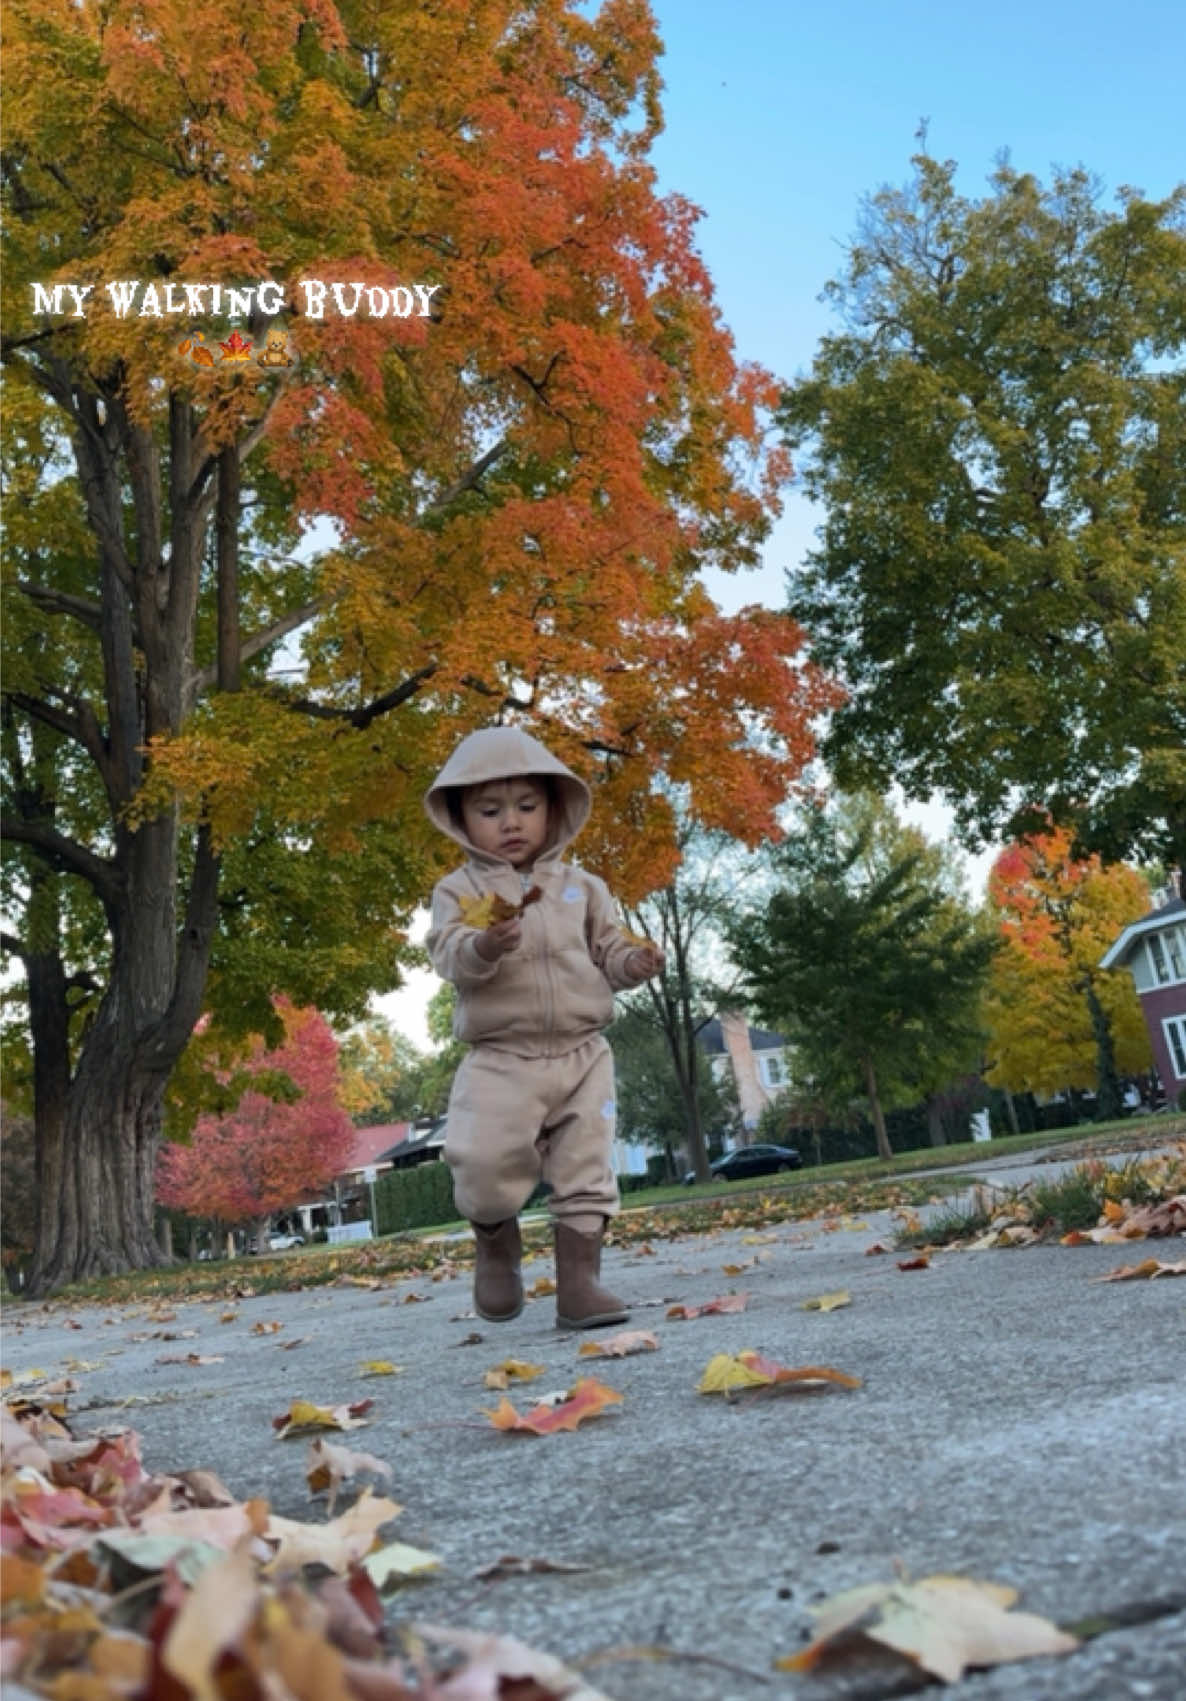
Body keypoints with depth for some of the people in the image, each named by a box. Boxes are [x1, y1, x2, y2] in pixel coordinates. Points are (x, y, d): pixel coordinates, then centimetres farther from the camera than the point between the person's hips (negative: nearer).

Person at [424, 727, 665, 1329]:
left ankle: (579, 1280, 12)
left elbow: (607, 949, 16)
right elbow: (449, 956, -13)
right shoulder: (459, 889, 2)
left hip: (581, 1054, 3)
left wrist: (634, 962, -6)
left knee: (584, 1171, 3)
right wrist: (482, 948, -34)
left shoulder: (580, 886, 12)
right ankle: (495, 1238, 18)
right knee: (484, 1170, -14)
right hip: (500, 1059, -3)